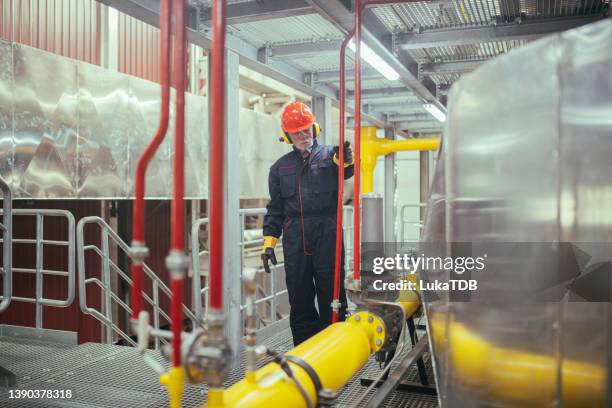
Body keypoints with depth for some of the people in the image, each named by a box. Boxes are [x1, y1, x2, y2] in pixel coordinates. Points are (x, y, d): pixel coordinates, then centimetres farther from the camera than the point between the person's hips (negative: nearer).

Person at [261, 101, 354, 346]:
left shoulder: (329, 156, 7)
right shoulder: (280, 167, 15)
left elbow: (346, 170, -16)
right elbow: (275, 209, 16)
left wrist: (344, 159, -38)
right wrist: (269, 242, 9)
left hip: (327, 236, -3)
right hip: (294, 241, 3)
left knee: (332, 294, 3)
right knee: (299, 298, 9)